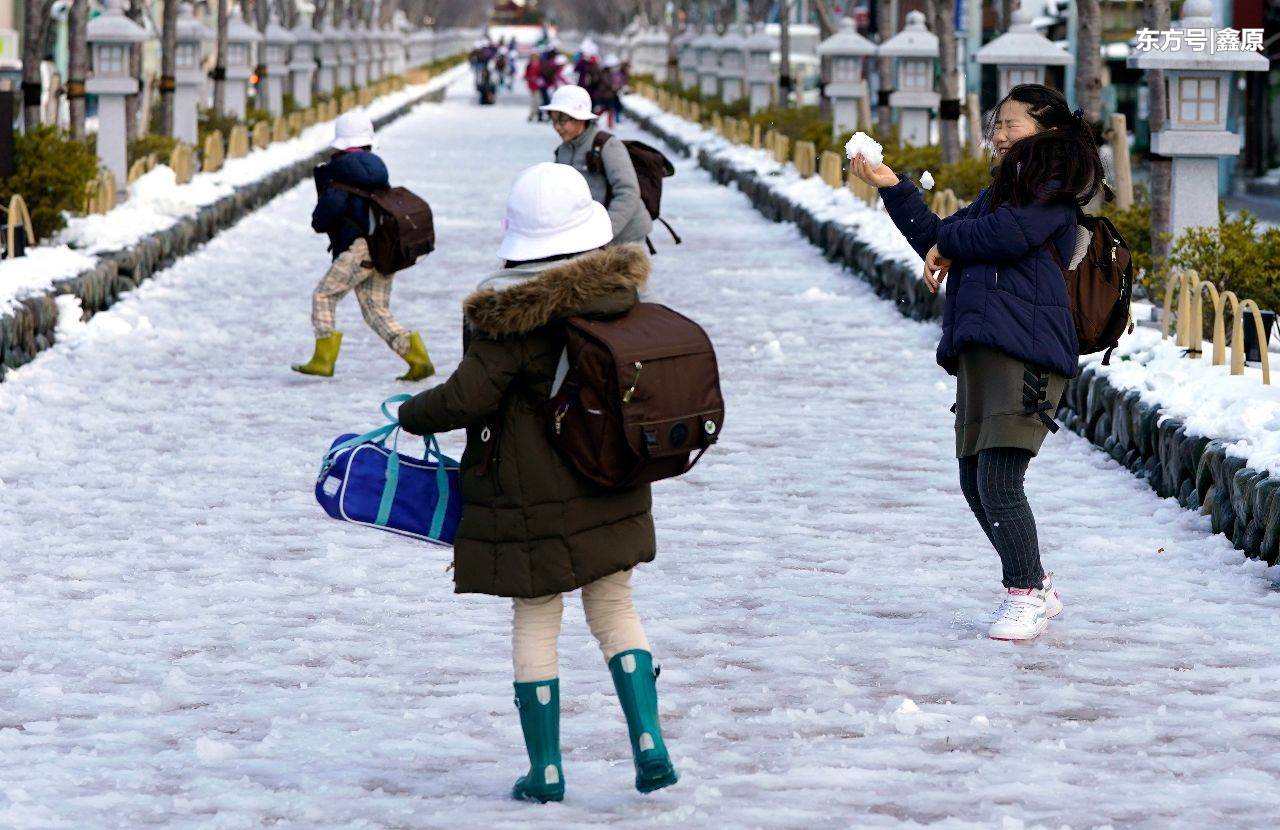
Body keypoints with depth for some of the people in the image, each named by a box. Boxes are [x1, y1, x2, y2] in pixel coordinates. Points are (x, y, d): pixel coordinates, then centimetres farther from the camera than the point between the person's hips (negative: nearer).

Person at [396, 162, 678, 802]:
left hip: (534, 495, -5)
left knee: (535, 622, 6)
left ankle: (545, 770, 8)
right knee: (614, 610, 14)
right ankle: (650, 746, 2)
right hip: (611, 495, 5)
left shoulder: (511, 314, -19)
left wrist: (412, 415, 2)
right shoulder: (618, 289, -2)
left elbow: (467, 397, -16)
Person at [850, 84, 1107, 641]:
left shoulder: (1052, 190, -3)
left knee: (998, 480, -14)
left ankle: (1026, 596, -2)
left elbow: (1009, 235, -19)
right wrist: (892, 187, 20)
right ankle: (1035, 589, 21)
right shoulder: (1001, 192, 25)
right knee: (976, 482, 9)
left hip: (1027, 350, -10)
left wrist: (948, 246, -1)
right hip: (981, 349, 10)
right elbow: (936, 240, 29)